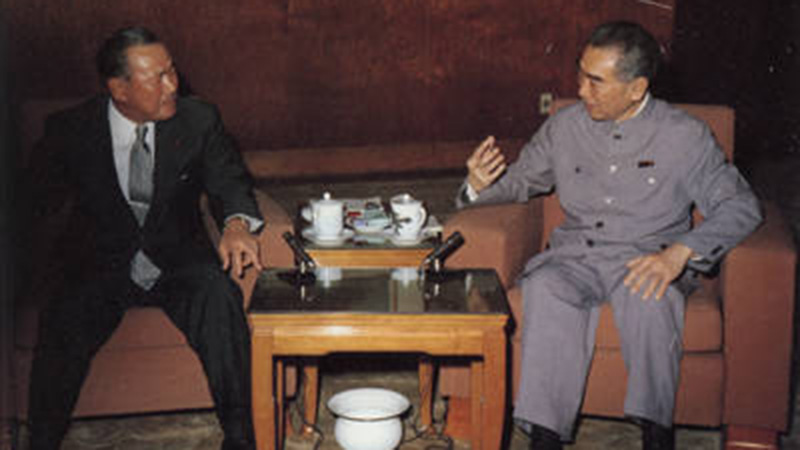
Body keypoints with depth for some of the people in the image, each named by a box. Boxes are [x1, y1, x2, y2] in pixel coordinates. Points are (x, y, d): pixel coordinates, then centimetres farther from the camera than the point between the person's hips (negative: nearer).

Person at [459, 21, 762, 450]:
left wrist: (680, 251, -22)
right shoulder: (564, 127, 8)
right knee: (545, 288, -32)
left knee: (650, 296, -38)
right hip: (575, 254, 2)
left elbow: (740, 205, -5)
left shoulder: (684, 136, -1)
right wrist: (482, 185, -5)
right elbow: (520, 180, 20)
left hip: (647, 257, -2)